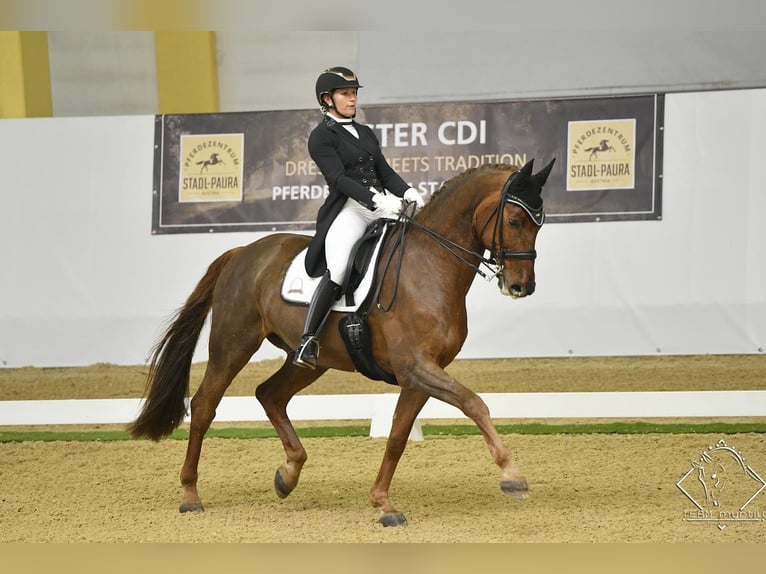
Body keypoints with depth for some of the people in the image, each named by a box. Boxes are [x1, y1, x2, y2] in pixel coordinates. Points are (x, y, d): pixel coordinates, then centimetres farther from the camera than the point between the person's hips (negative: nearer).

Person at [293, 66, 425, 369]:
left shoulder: (366, 133, 23)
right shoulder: (321, 137, 0)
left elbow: (384, 171, 17)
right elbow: (339, 178, -13)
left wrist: (407, 192, -4)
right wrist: (375, 199, -26)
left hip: (383, 205, 7)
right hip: (348, 210, -7)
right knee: (337, 272, -27)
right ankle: (307, 341, -26)